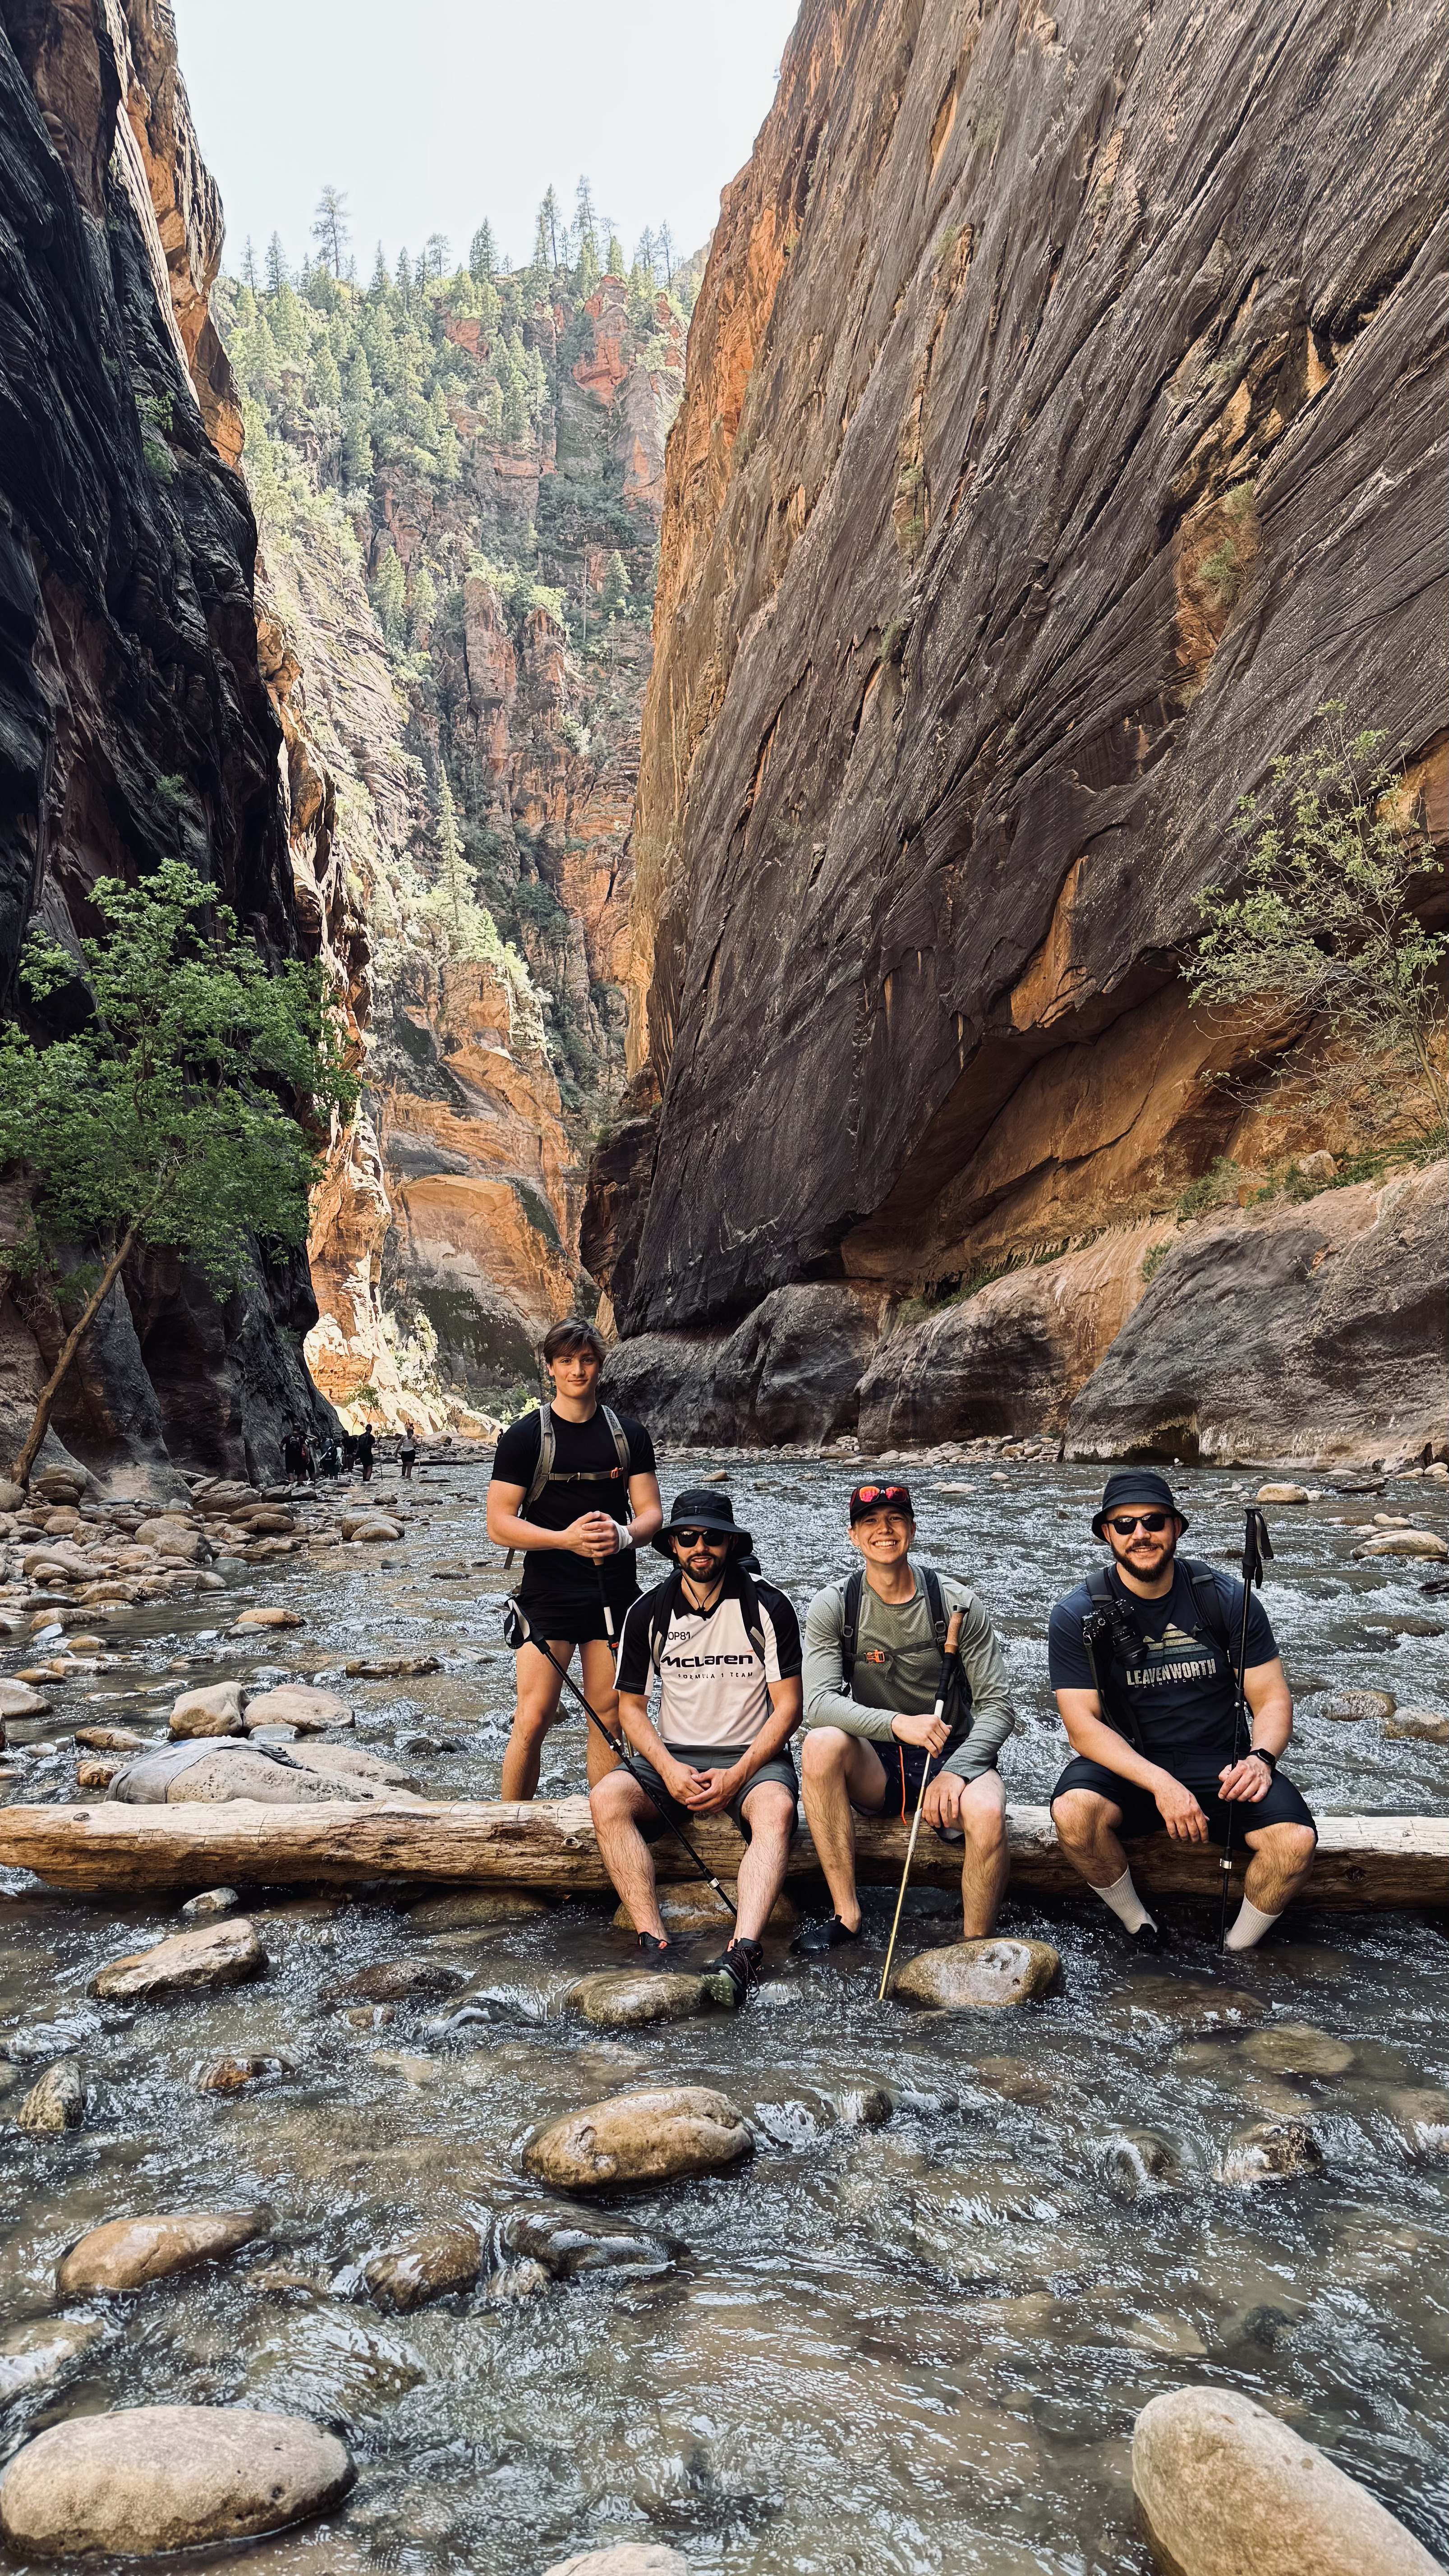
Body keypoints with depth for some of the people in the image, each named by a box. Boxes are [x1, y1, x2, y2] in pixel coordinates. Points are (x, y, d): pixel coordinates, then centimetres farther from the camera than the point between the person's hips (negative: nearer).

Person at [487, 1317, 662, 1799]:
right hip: (549, 1596, -3)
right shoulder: (524, 1437, -1)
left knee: (608, 1718, 8)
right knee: (533, 1721, -6)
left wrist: (623, 1535, -18)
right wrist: (566, 1538, -22)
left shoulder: (630, 1434, 9)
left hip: (615, 1595, 3)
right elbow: (499, 1524, -6)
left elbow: (651, 1512, 6)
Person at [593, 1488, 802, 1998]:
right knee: (607, 1797, -27)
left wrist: (736, 1776, -16)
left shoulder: (767, 1606, -5)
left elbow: (788, 1706, -4)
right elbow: (631, 1706, 6)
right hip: (673, 1758, 2)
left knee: (776, 1808, -35)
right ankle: (653, 1944, -30)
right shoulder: (648, 1611, 1)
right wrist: (669, 1770, -12)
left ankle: (743, 1953, -47)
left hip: (753, 1756, -2)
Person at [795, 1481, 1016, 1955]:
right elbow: (819, 1703, -18)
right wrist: (897, 1723, -35)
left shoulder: (956, 1603, -6)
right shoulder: (833, 1607, -5)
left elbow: (997, 1707, -7)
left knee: (987, 1812, -34)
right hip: (874, 1769, 1)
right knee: (821, 1743, -30)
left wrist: (956, 1772, -25)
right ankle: (847, 1916, -18)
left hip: (952, 1756, -1)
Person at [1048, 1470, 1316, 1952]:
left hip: (1220, 1763, 1)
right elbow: (1083, 1727, -12)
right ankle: (1138, 1926, -2)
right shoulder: (1077, 1615, -8)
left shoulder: (1228, 1598, -3)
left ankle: (1236, 1954, 2)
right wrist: (1160, 1784, -26)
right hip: (1128, 1764, -1)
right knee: (1073, 1812, -32)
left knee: (1295, 1840, -26)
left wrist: (1259, 1758, -22)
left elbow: (1272, 1699, 1)